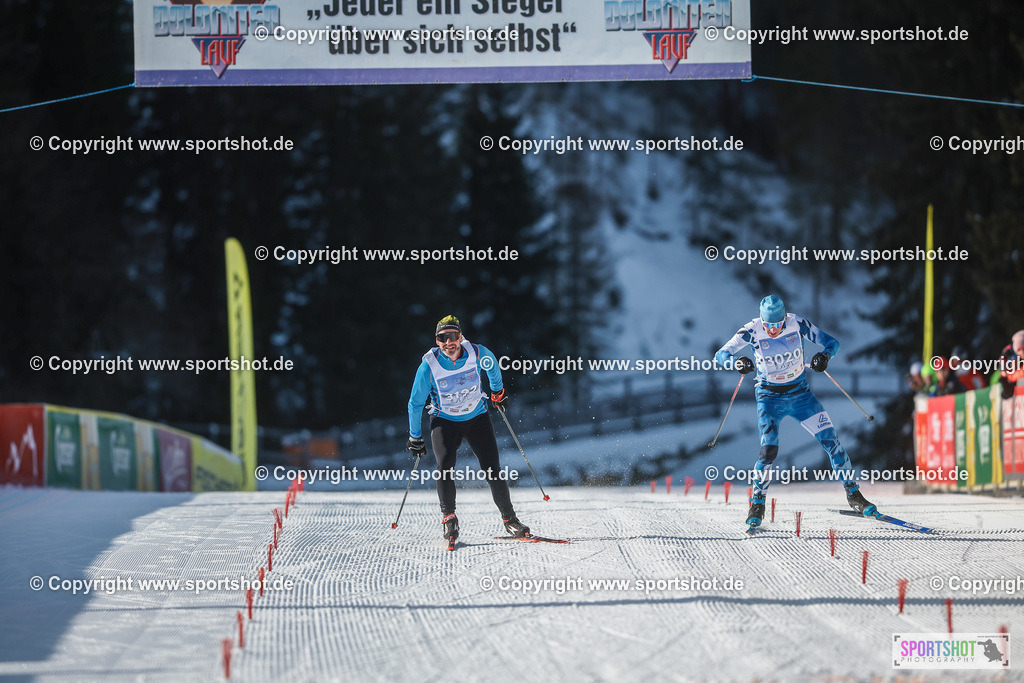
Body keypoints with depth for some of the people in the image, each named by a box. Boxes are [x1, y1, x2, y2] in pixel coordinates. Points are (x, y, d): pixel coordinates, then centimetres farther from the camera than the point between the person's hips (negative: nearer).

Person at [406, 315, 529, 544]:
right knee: (445, 468, -23)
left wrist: (498, 392, 22)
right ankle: (448, 517, -7)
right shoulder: (429, 366, -20)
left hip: (476, 418, 1)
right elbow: (415, 404, -7)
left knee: (492, 471, -8)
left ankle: (509, 519, 5)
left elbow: (492, 366, 9)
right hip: (444, 421, -1)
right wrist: (415, 438, -1)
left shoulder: (477, 354, -18)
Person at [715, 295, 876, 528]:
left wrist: (825, 355, -28)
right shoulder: (753, 331, -16)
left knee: (830, 440, -5)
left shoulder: (797, 324, -13)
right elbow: (721, 355, -16)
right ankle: (757, 504, -3)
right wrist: (737, 362, -39)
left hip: (800, 393, 2)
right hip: (770, 397, -2)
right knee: (769, 448, -19)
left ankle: (853, 494, 9)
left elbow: (831, 342, -5)